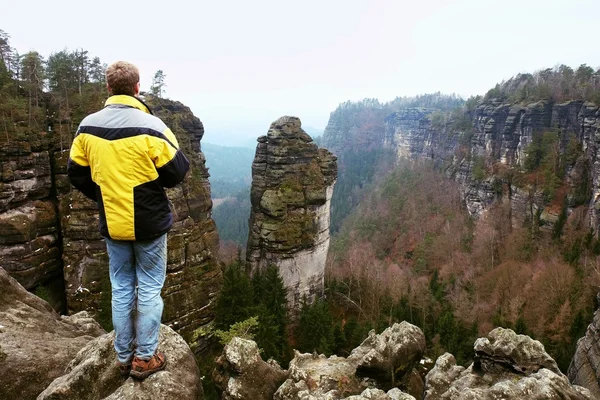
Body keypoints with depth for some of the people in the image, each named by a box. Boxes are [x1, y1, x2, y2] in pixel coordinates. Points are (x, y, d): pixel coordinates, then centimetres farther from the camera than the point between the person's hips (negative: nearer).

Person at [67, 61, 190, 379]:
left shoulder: (87, 126, -2)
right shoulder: (150, 126, -17)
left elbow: (76, 173, 6)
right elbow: (178, 171, -13)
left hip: (112, 224, 4)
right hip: (150, 224, -4)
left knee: (121, 290, 17)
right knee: (149, 290, 9)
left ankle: (124, 357, 29)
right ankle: (145, 358, 20)